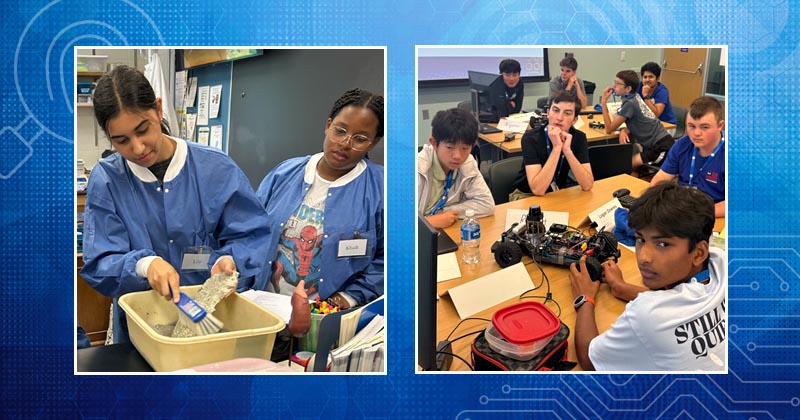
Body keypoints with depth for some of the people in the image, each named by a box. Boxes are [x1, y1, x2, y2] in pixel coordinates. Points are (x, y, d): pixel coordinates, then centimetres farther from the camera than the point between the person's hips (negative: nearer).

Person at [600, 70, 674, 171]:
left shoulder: (629, 103, -17)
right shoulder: (635, 97, 6)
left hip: (660, 148, -9)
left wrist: (603, 101, -13)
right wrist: (624, 131, -7)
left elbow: (609, 129, -13)